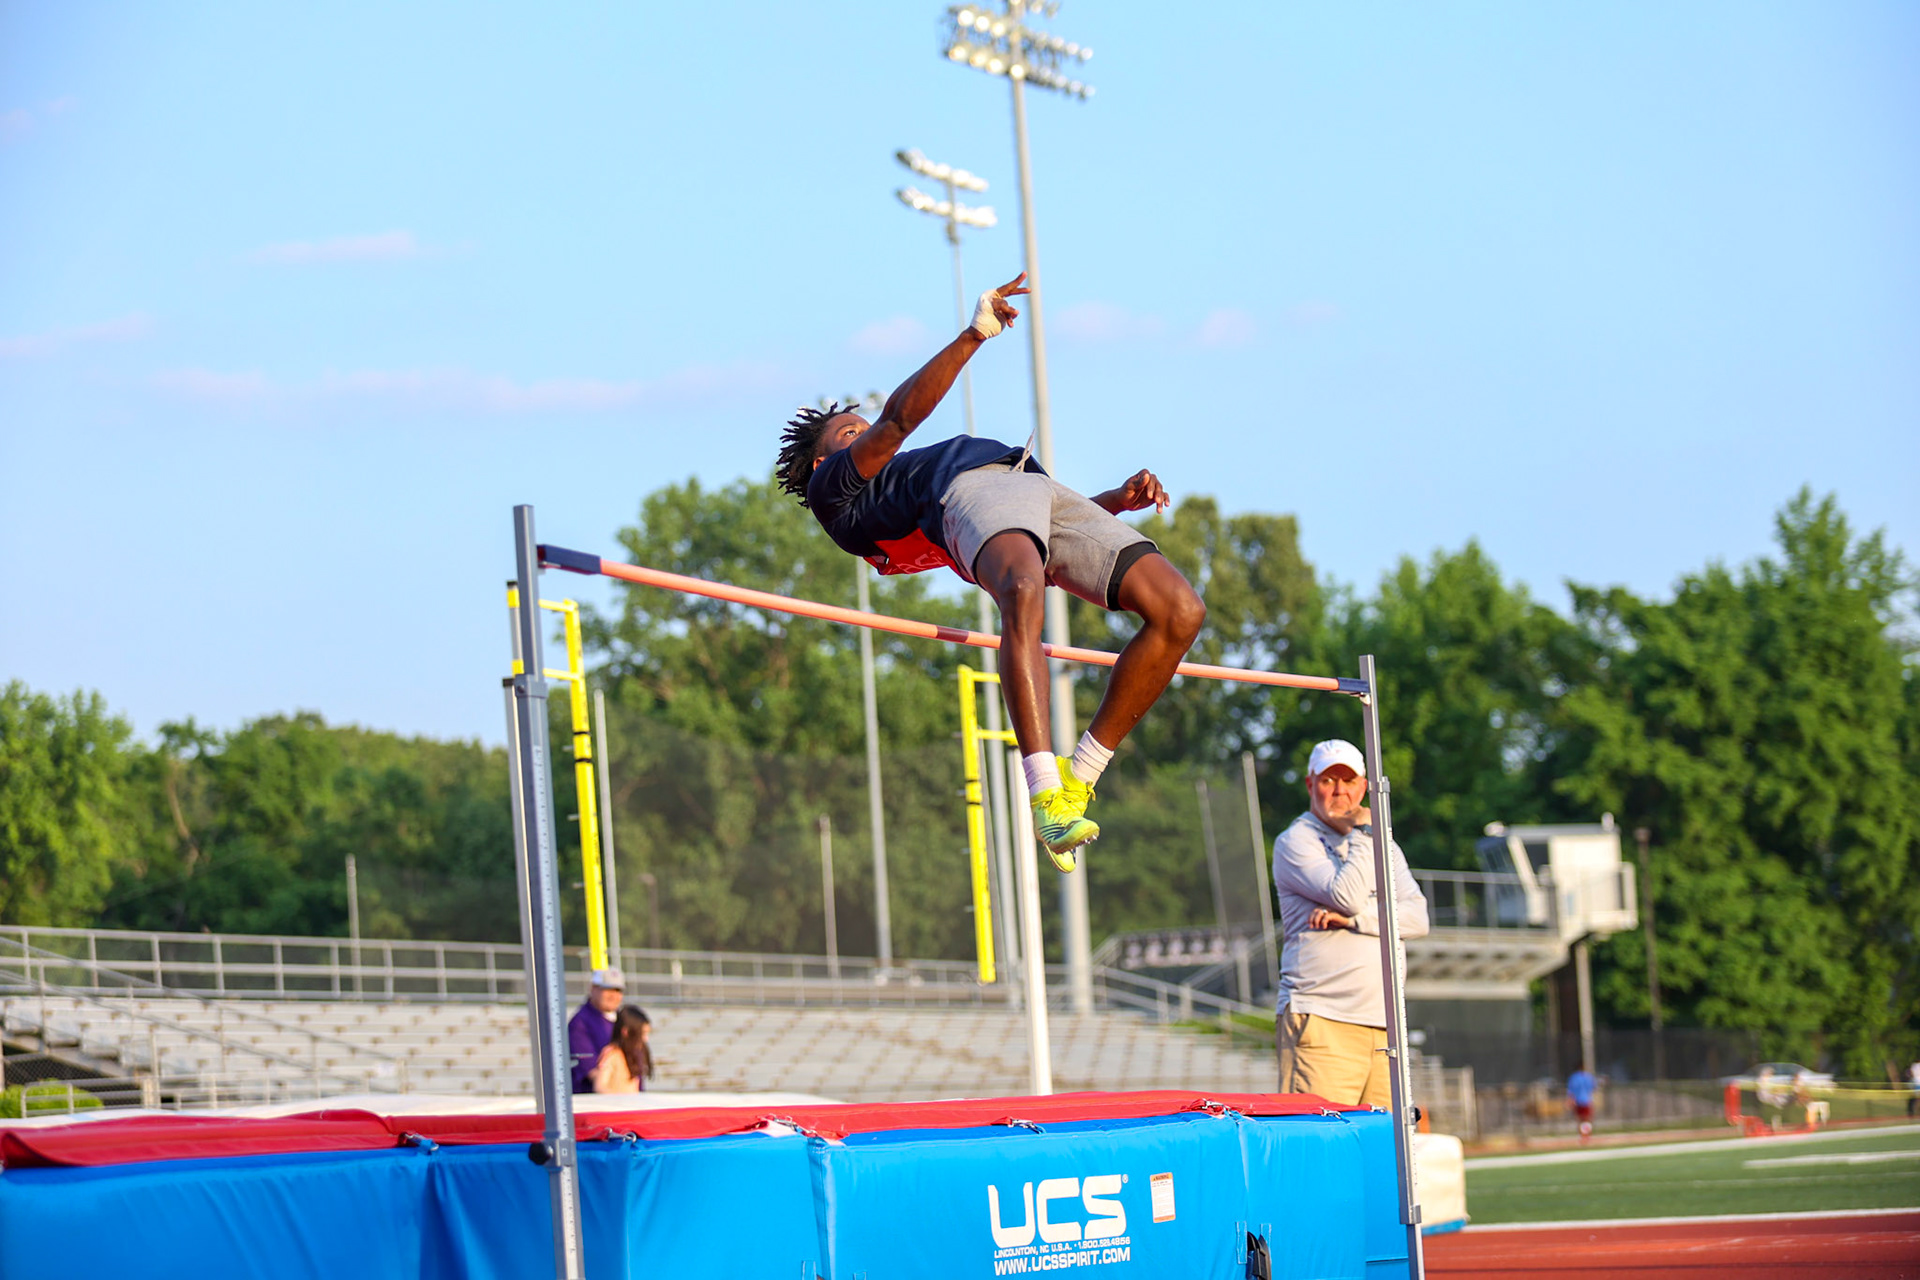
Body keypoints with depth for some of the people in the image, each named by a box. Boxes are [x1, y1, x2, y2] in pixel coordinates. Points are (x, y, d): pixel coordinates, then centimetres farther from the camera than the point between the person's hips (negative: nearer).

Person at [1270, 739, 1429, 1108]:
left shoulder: (1386, 849, 21)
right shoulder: (1295, 842, 2)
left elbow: (1416, 918, 6)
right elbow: (1348, 896, -13)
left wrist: (1351, 919, -9)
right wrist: (1364, 833, -2)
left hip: (1382, 1023, 6)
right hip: (1320, 1022, -6)